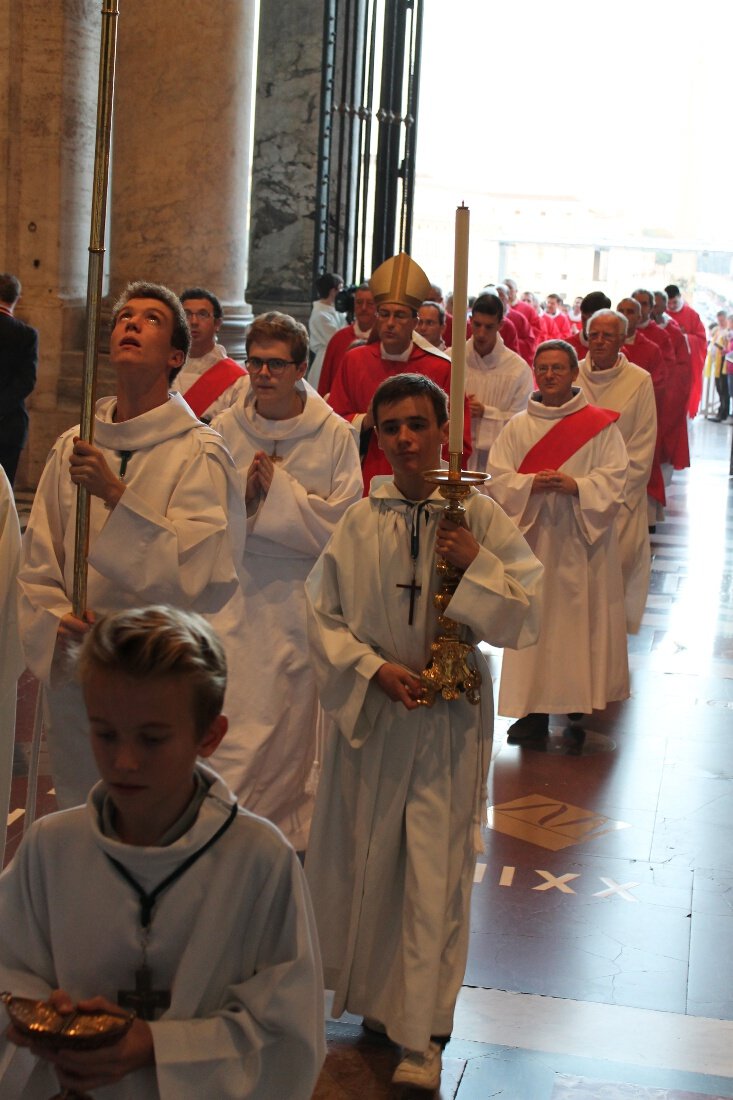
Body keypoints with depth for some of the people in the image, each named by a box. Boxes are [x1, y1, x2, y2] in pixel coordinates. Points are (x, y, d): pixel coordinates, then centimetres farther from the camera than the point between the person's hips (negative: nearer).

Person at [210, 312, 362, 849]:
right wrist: (244, 489, -16)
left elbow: (340, 523, -10)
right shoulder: (226, 428, 2)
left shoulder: (334, 434, -4)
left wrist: (278, 487, -15)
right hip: (235, 593, 1)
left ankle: (285, 835, 26)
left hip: (300, 599, -1)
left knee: (292, 725, 8)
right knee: (231, 722, -3)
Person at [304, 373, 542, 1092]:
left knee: (435, 868, 0)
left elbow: (527, 615, -5)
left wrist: (477, 565, -20)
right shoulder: (359, 523, -2)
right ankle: (370, 994, 34)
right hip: (369, 710, 2)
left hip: (450, 717, -2)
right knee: (364, 856, 12)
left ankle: (421, 1033, 10)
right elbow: (320, 613, 2)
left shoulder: (480, 518, -5)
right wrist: (374, 668, -11)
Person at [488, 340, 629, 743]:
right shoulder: (518, 427, 8)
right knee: (533, 623, -1)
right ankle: (534, 710, 2)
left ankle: (579, 693, 17)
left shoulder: (600, 425, 2)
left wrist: (575, 485, -21)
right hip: (533, 541, 1)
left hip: (583, 543, -1)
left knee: (581, 618, 2)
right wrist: (532, 483, -17)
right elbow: (498, 478, 2)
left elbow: (613, 479, -4)